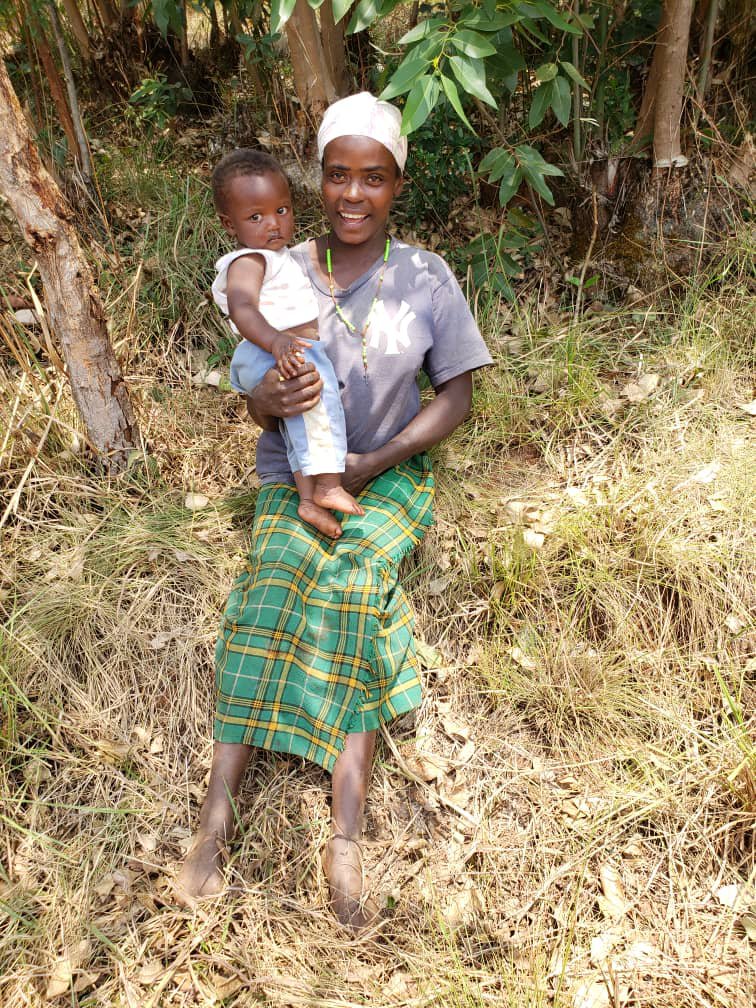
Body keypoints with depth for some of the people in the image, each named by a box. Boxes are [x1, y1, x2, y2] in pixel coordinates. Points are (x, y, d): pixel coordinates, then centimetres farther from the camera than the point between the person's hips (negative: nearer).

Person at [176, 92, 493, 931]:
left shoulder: (426, 278, -1)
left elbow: (456, 396, -1)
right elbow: (257, 401, 4)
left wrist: (373, 464, -15)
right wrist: (271, 401, -23)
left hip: (390, 477, -1)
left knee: (346, 578, -31)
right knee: (284, 571, -29)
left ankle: (345, 840, -27)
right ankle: (219, 810, -25)